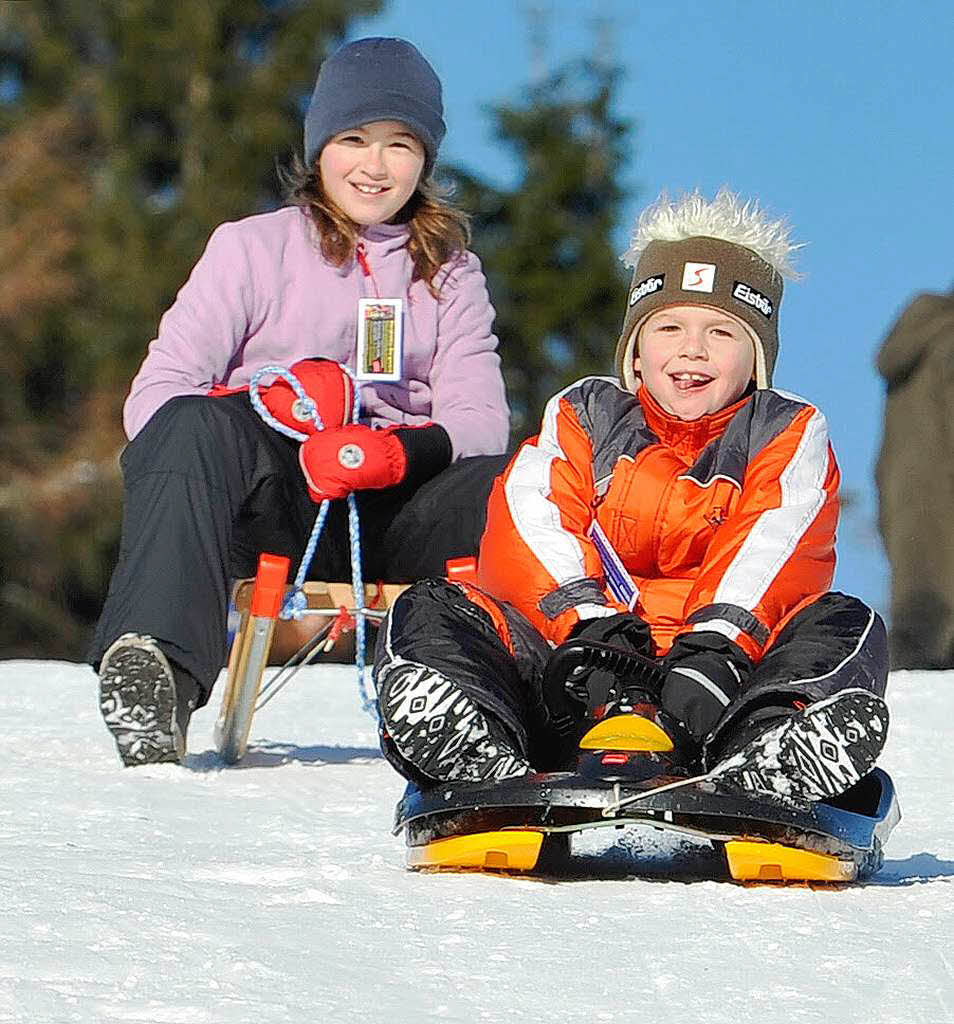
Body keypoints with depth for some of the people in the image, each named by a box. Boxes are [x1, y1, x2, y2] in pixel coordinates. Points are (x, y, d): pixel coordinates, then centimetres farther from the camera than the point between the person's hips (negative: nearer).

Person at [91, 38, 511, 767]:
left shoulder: (449, 273, 21)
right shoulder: (253, 248, 14)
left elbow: (481, 423, 4)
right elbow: (155, 398, 1)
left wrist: (393, 451, -18)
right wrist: (270, 403, -17)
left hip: (389, 523, 2)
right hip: (268, 508, -2)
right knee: (198, 428, -35)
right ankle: (154, 681, -51)